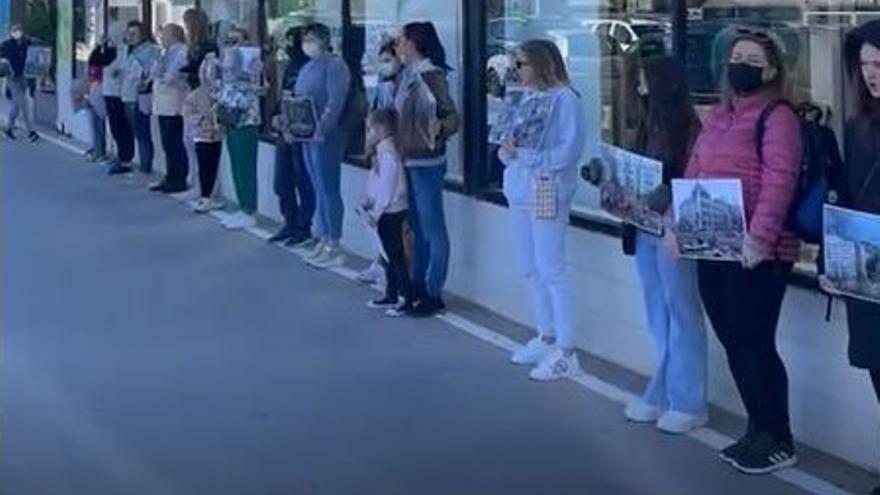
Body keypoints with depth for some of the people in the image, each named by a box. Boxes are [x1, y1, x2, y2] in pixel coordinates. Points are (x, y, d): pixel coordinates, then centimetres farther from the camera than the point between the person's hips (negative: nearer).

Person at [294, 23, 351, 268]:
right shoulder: (307, 68, 18)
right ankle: (323, 240, 18)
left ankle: (334, 246, -2)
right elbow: (297, 100, 21)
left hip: (326, 137, -9)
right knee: (319, 189, 12)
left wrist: (321, 129, -25)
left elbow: (335, 102, -19)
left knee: (328, 190, -6)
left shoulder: (334, 65, -10)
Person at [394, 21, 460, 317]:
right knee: (417, 228, 15)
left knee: (433, 229, -2)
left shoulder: (431, 76, -15)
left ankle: (434, 294, 3)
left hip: (426, 163, -9)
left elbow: (452, 116, -21)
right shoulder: (408, 76, 10)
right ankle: (418, 287, 24)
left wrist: (439, 129, -40)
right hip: (408, 161, 9)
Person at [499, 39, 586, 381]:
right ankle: (546, 338, 26)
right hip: (520, 189, 8)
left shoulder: (564, 98, -10)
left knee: (551, 270, -8)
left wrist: (525, 154, -22)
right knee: (530, 269, 13)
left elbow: (570, 150, -18)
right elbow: (509, 142, 17)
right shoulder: (525, 97, 14)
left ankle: (566, 353, -5)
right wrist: (506, 150, -6)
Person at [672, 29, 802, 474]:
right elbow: (692, 174, 21)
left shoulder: (777, 116, -9)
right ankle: (759, 431, 24)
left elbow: (778, 181, -20)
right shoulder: (717, 116, 18)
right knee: (733, 343, 12)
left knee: (754, 344, -4)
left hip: (755, 253, -8)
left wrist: (760, 236, -28)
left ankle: (779, 441, 8)